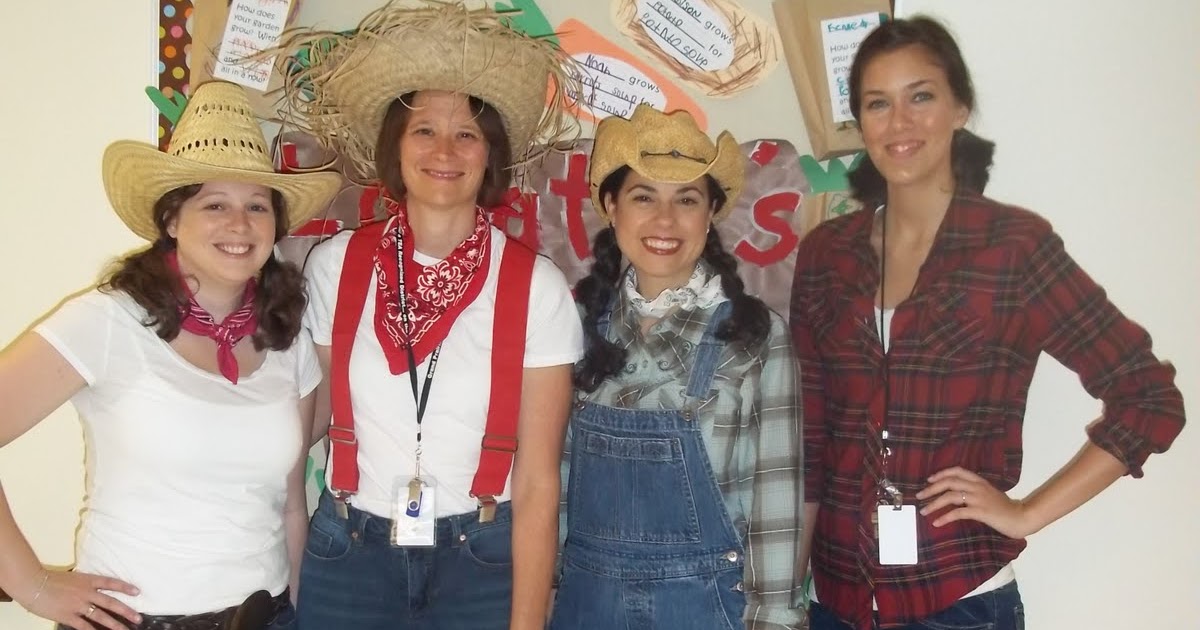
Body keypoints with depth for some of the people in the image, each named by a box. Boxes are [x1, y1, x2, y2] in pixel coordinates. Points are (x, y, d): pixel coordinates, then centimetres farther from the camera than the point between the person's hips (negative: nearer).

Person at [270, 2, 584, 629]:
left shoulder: (537, 286, -11)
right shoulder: (334, 264, -5)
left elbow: (537, 481, -10)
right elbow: (311, 414, 5)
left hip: (482, 561, -1)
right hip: (348, 555, 2)